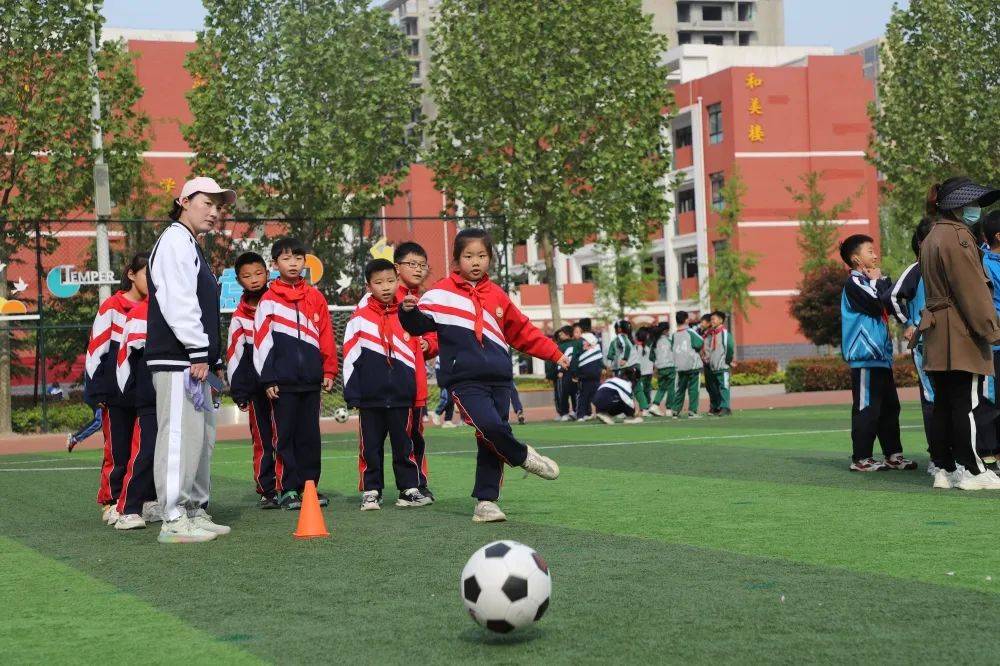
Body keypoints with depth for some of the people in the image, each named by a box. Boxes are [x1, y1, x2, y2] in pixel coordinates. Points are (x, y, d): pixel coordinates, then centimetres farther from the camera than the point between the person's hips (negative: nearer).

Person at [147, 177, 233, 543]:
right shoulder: (175, 241, -8)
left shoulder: (192, 247, 24)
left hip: (193, 362, 11)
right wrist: (198, 352, -21)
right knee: (180, 435, -12)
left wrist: (211, 358, 21)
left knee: (202, 436, 15)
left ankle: (194, 512, 22)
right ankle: (174, 520, -12)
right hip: (176, 360, -11)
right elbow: (178, 301, -18)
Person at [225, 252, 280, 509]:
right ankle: (266, 491, 9)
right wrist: (238, 391, 3)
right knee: (262, 439, 4)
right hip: (256, 386, 1)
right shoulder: (240, 316, 8)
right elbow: (234, 355, 9)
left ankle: (285, 487, 1)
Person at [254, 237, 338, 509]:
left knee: (310, 435, 7)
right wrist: (267, 379, -7)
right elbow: (262, 341, -2)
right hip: (283, 381, -3)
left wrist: (329, 371, 5)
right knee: (285, 436, 1)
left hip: (311, 379, 3)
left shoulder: (315, 297, 9)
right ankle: (289, 490, 5)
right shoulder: (269, 300, 0)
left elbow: (326, 336, 10)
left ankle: (310, 485, 14)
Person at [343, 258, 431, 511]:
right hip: (370, 397, -1)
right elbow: (350, 357, 0)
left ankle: (409, 489, 16)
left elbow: (417, 355, 10)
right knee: (371, 447, 6)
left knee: (404, 445, 7)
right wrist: (351, 394, -4)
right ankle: (371, 492, 14)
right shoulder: (360, 317, -1)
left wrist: (420, 394, 8)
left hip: (401, 396, 1)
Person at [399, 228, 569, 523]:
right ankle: (523, 457, 2)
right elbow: (420, 324, -4)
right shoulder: (442, 292, 1)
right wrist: (409, 311, -26)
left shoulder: (497, 295, 14)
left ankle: (486, 501, 11)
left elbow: (522, 332, 23)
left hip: (499, 380, 5)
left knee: (491, 443, 4)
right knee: (491, 426, -25)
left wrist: (554, 354, 24)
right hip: (464, 381, -5)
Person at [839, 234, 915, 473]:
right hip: (865, 357, -10)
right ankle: (860, 458, -4)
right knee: (866, 408, -8)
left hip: (881, 355, 10)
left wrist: (882, 281, 2)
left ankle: (893, 454, 18)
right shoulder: (854, 282, -9)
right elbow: (876, 305, -19)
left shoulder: (870, 280, 20)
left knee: (890, 407, 12)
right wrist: (879, 282, -5)